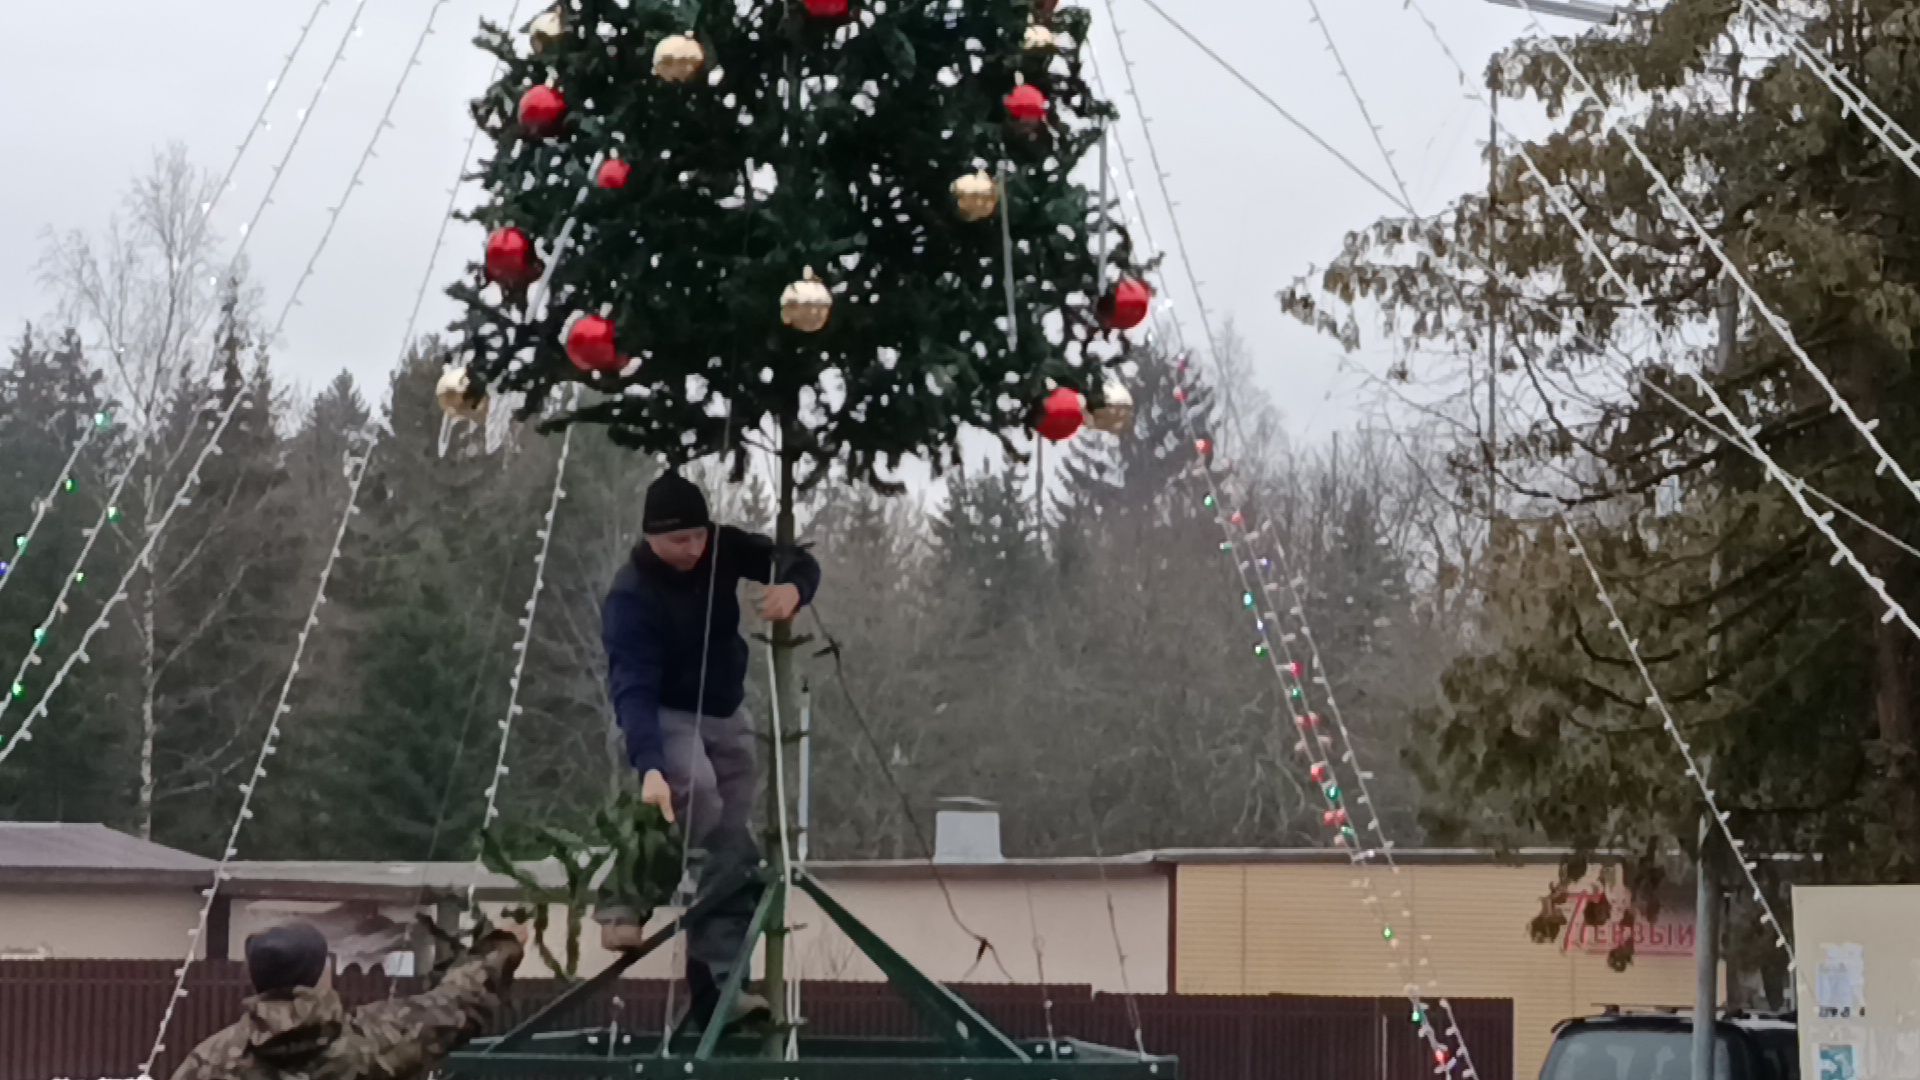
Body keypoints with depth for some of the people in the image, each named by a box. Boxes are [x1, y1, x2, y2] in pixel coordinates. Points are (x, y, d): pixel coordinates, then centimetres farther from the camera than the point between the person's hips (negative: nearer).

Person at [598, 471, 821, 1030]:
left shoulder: (721, 548, -11)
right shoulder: (631, 597, -27)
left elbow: (799, 562, -4)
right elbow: (632, 688, -37)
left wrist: (792, 587, -30)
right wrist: (649, 766, -52)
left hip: (725, 717, 6)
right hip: (667, 717, -6)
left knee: (735, 849, -1)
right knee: (695, 793, -37)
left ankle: (715, 985, 1)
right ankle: (625, 899, -20)